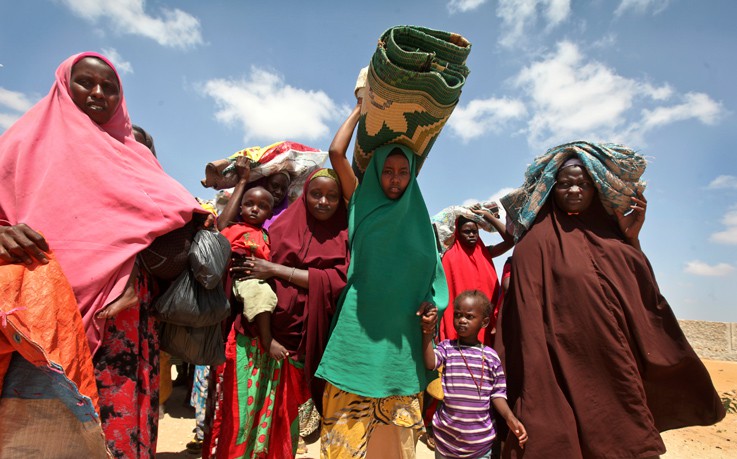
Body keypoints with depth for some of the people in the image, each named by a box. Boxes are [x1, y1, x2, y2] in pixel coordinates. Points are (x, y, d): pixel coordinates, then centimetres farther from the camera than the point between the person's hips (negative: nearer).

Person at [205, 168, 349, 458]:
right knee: (246, 409, 5)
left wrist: (276, 270, -12)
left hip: (299, 340, 0)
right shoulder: (283, 226, 7)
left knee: (282, 416, 11)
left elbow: (337, 281, -11)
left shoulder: (344, 237, 2)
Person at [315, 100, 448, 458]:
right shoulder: (362, 202, 6)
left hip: (400, 329, 2)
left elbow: (431, 269, 16)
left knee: (393, 423, 8)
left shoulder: (417, 217, 11)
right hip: (358, 324, -2)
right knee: (350, 418, 2)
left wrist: (430, 302, -2)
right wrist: (361, 109, 7)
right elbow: (336, 152, -3)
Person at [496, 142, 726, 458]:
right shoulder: (539, 238, -5)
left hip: (620, 361, 5)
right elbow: (528, 308, -10)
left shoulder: (610, 230, 12)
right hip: (569, 364, -5)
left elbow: (642, 292, 12)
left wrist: (632, 238, 4)